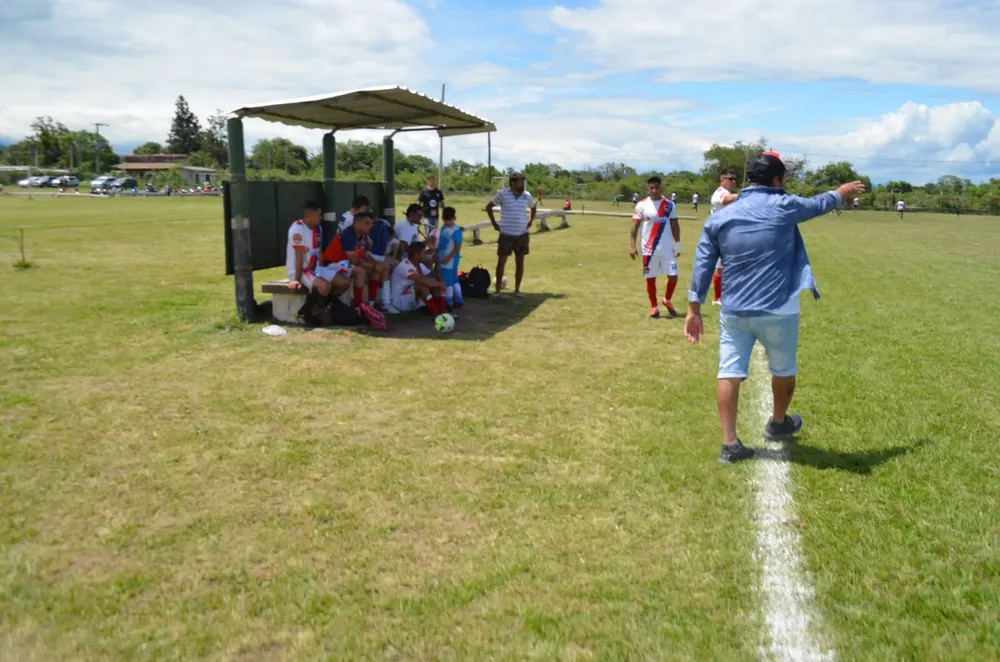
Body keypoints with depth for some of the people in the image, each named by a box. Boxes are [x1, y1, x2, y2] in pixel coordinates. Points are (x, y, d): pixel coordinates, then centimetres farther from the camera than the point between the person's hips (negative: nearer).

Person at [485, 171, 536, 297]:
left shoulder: (527, 196, 1)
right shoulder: (503, 194, -7)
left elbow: (533, 208, 21)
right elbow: (488, 207, 4)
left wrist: (530, 222, 9)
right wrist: (494, 223, 0)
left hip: (522, 235, 3)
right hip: (506, 235, -3)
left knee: (520, 262, 7)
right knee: (501, 262, 1)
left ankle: (517, 290, 17)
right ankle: (497, 290, 10)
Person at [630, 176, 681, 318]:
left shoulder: (670, 205, 4)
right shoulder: (642, 205, -2)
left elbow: (675, 225, 9)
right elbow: (635, 226, -4)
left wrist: (677, 244, 4)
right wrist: (632, 245, -13)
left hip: (667, 248, 2)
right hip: (648, 248, -1)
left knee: (673, 276, -2)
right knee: (650, 278, 4)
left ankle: (667, 300, 23)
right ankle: (654, 307, 17)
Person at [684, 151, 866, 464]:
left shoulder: (718, 218, 4)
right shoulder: (784, 206, -3)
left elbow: (703, 266, 2)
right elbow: (819, 204, 18)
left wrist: (694, 310, 5)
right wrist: (842, 192, 39)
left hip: (734, 312, 2)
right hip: (778, 311, -2)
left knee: (730, 373, 3)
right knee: (783, 370, 20)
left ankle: (729, 444, 0)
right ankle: (778, 424, 40)